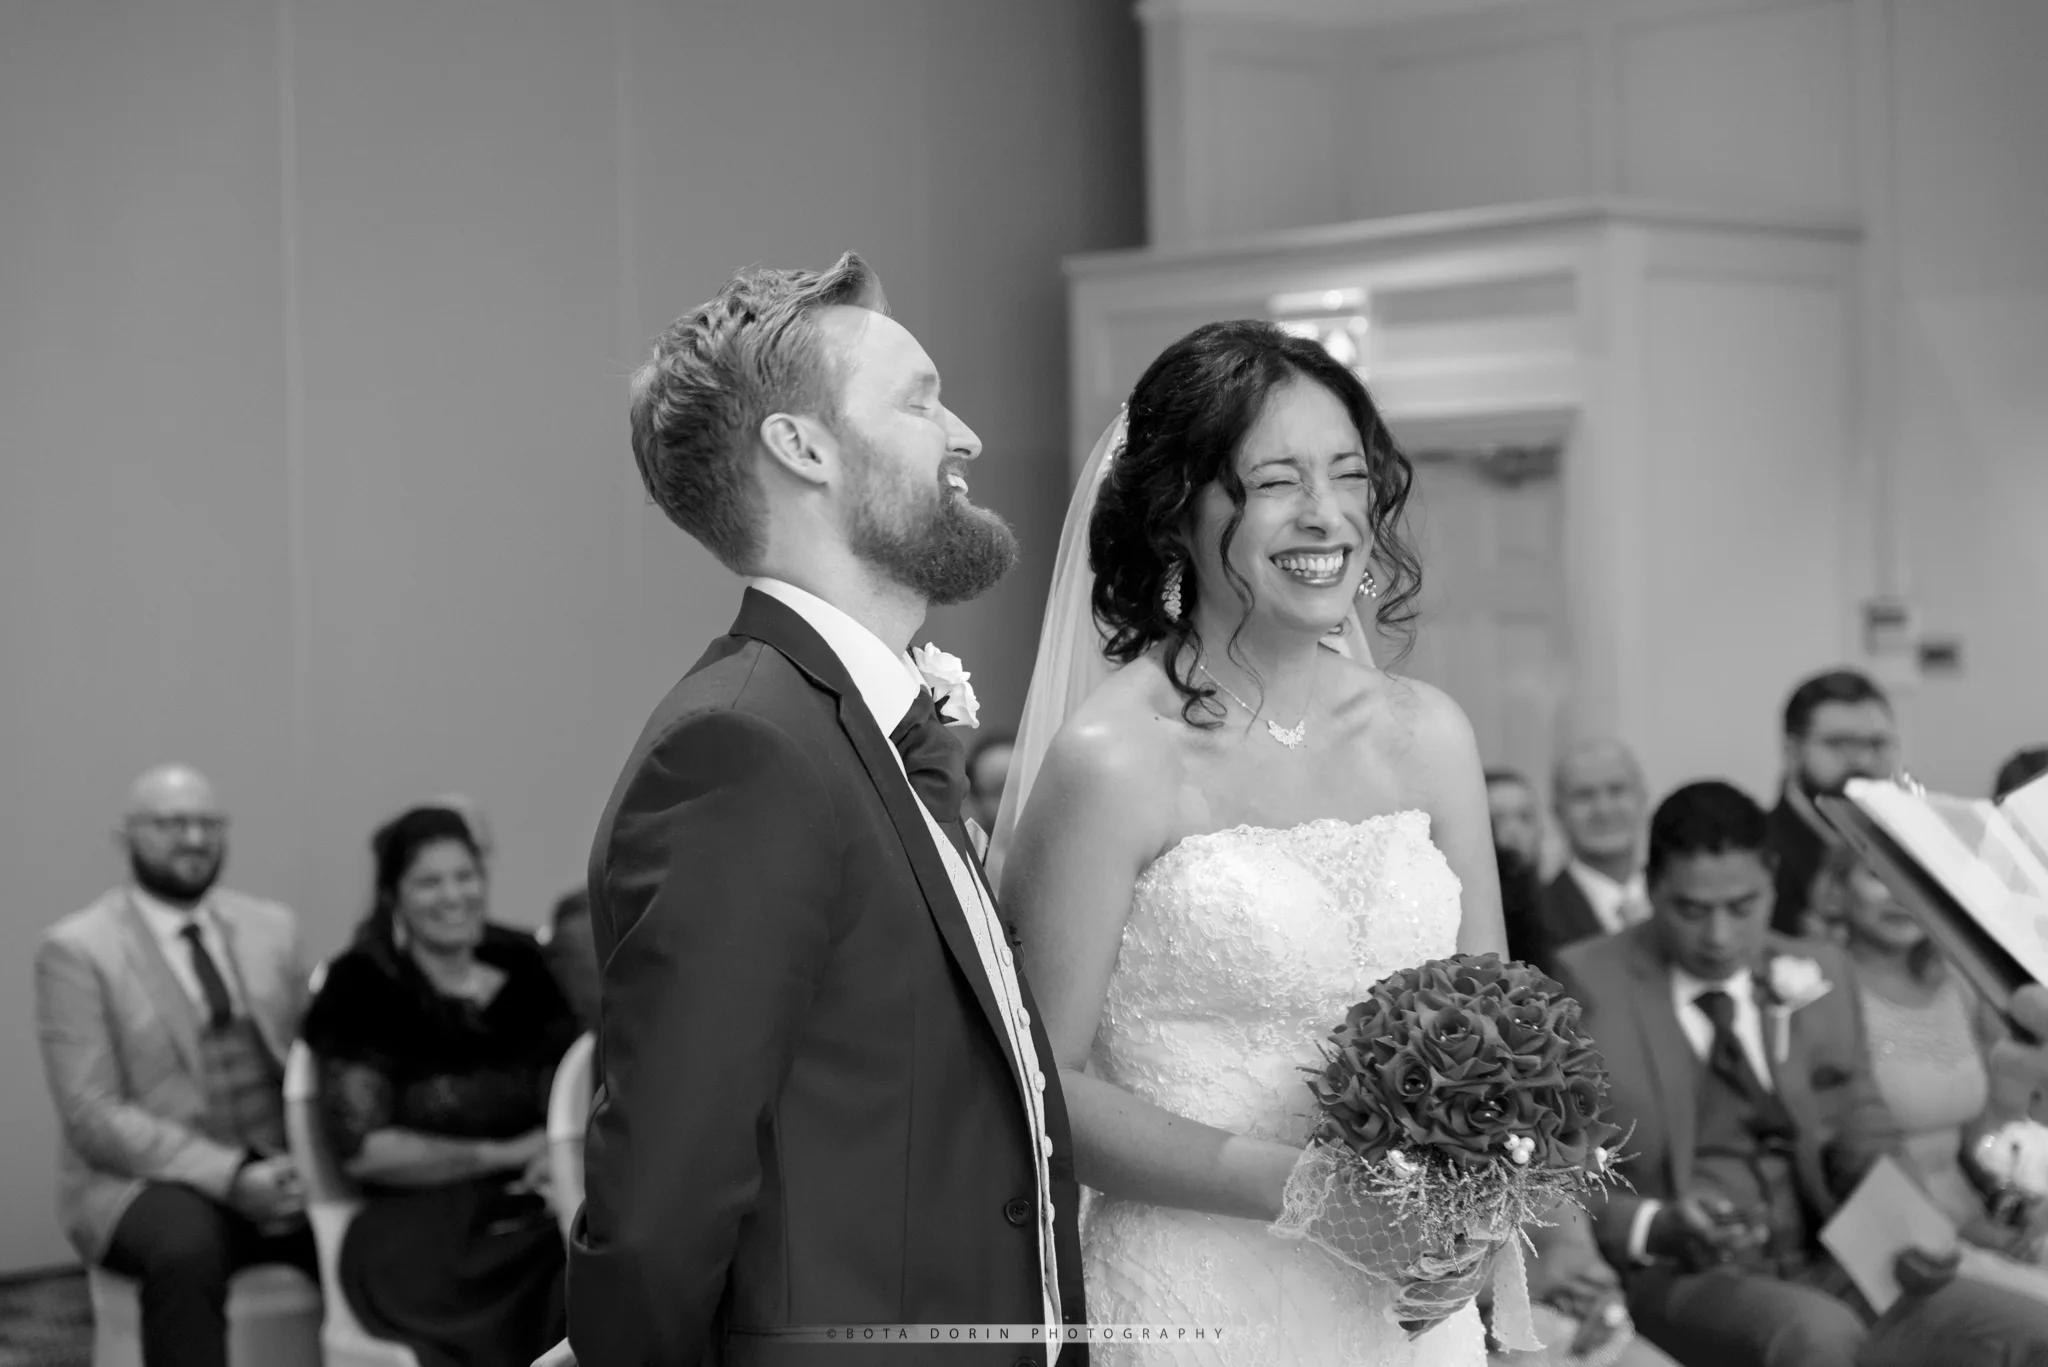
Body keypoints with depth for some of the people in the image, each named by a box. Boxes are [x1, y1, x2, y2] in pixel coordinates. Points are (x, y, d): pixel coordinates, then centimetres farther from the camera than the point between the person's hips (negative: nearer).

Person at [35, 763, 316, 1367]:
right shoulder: (76, 950, -3)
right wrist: (228, 1177, -20)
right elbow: (92, 1115, -10)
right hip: (143, 1182, -5)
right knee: (186, 1248, -37)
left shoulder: (271, 927, 14)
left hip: (278, 1172, 5)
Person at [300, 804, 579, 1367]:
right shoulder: (362, 989, 3)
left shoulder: (528, 968, 14)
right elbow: (363, 1149, -1)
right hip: (420, 1224, -4)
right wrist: (504, 1155, -4)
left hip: (540, 1205, 4)